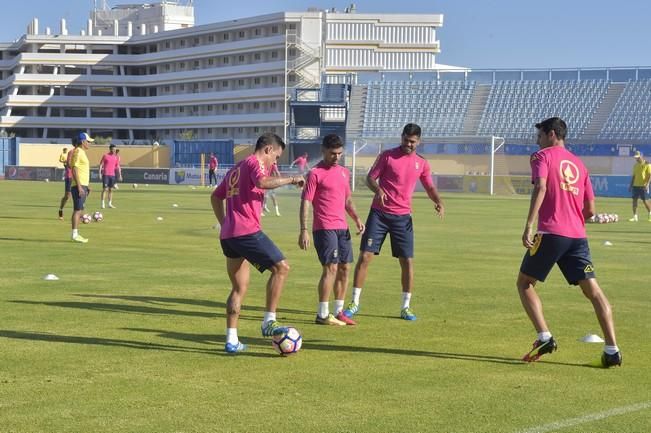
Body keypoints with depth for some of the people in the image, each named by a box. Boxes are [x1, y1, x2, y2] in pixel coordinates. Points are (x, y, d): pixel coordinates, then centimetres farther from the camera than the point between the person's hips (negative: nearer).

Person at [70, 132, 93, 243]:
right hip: (79, 186, -10)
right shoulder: (78, 152, -12)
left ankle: (76, 234, 14)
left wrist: (87, 186, 23)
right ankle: (75, 235, -10)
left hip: (83, 185, 10)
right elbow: (74, 170, -18)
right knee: (78, 210, -10)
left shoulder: (82, 152, 18)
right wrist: (79, 187, -23)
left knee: (80, 210, 11)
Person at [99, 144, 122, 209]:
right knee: (104, 189, -7)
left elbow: (118, 167, 14)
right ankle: (102, 204, -4)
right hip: (105, 174, -4)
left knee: (111, 189, 6)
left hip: (112, 175, 4)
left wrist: (119, 175, 7)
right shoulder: (105, 156, -1)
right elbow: (101, 165, -1)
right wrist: (100, 173, -9)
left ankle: (110, 204, 9)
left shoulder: (116, 157, 11)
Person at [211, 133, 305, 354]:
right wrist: (290, 180, -16)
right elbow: (262, 182, -26)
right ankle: (268, 322, -10)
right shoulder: (255, 163, -2)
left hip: (228, 234, 10)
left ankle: (231, 341, 10)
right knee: (281, 267, -6)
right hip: (247, 232, -9)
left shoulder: (236, 168, 25)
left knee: (240, 287, 13)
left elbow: (215, 197, 31)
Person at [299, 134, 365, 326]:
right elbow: (305, 202, -10)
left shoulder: (344, 172, 15)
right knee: (331, 268, -11)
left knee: (344, 268, 8)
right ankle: (322, 315, -5)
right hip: (324, 228, -8)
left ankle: (339, 312, 17)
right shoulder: (315, 173, -7)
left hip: (342, 227, 8)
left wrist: (356, 218, 10)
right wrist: (304, 231, -17)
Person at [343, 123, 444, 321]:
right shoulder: (387, 156, -1)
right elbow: (370, 178, -1)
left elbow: (430, 188, 17)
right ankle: (355, 303, 3)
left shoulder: (422, 164, 8)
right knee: (365, 256, -6)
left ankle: (406, 307, 11)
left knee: (407, 261, -1)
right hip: (379, 213, -2)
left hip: (402, 216, 2)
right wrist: (378, 190, -23)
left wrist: (439, 202, -4)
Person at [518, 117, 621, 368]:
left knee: (524, 283, 10)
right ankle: (612, 350, -8)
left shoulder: (542, 156, 4)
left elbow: (540, 188, -15)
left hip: (551, 233, -5)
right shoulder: (579, 163, 21)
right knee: (593, 290, 1)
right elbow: (590, 210, 19)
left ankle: (545, 338, -4)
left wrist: (529, 225, -21)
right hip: (577, 235, 5)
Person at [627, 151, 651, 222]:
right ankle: (635, 217, 4)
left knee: (645, 201, -3)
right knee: (634, 200, 0)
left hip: (643, 186, -6)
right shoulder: (635, 165, 13)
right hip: (635, 185, 6)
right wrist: (631, 185, 14)